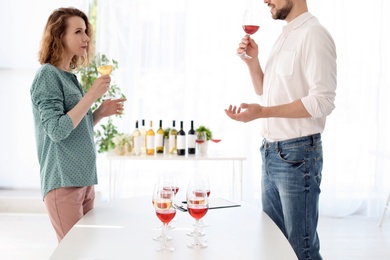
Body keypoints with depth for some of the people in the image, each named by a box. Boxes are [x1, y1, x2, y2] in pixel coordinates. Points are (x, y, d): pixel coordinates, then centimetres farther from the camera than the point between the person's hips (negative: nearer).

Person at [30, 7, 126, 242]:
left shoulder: (70, 77, 14)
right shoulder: (48, 75, -10)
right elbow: (56, 131, -19)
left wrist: (101, 112, 4)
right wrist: (92, 95, -19)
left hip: (85, 179, 8)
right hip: (63, 182, -8)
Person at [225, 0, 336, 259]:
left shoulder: (313, 34, -13)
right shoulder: (285, 36, 15)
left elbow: (323, 101, -21)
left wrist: (262, 112, -27)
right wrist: (252, 61, 5)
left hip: (297, 153, -9)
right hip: (271, 152, 9)